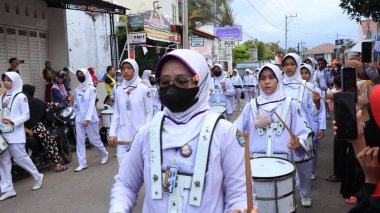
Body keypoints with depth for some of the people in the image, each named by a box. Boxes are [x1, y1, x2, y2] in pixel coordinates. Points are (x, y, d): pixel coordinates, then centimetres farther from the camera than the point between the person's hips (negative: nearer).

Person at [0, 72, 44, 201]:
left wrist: (13, 122, -21)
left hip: (15, 134, -6)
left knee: (20, 158, -2)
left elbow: (26, 115, -8)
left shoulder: (20, 97, -6)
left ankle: (38, 177, 20)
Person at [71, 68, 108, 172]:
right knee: (80, 141, 0)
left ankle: (104, 154, 28)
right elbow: (76, 104, 17)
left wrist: (87, 119, -20)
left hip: (90, 119, -5)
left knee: (94, 140, 4)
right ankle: (82, 163, 6)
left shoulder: (91, 88, -6)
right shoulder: (77, 89, 11)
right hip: (79, 119, 5)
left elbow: (91, 105, -13)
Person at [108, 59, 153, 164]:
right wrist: (112, 133, 3)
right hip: (123, 135, 3)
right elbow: (116, 114, 10)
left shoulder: (144, 89, -4)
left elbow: (149, 113, -3)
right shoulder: (118, 91, 7)